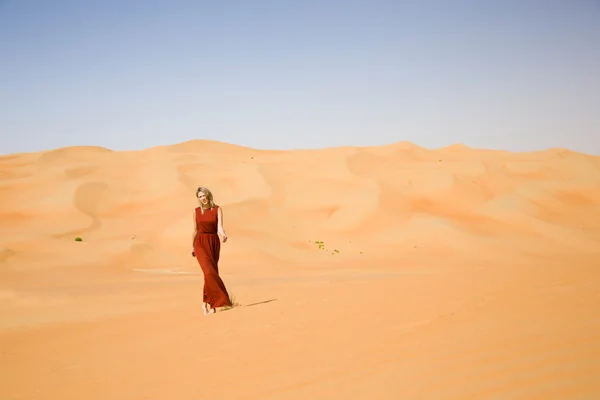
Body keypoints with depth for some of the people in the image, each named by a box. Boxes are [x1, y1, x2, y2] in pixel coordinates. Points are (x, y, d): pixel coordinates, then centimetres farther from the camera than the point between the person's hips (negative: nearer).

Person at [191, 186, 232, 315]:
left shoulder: (217, 209, -1)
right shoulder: (196, 211, 4)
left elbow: (220, 226, -15)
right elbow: (195, 230, 13)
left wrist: (223, 234, -36)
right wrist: (192, 246, 18)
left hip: (214, 243, 1)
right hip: (200, 243, -1)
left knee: (212, 272, 3)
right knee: (209, 271, -19)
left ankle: (207, 302, 13)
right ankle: (214, 301, -12)